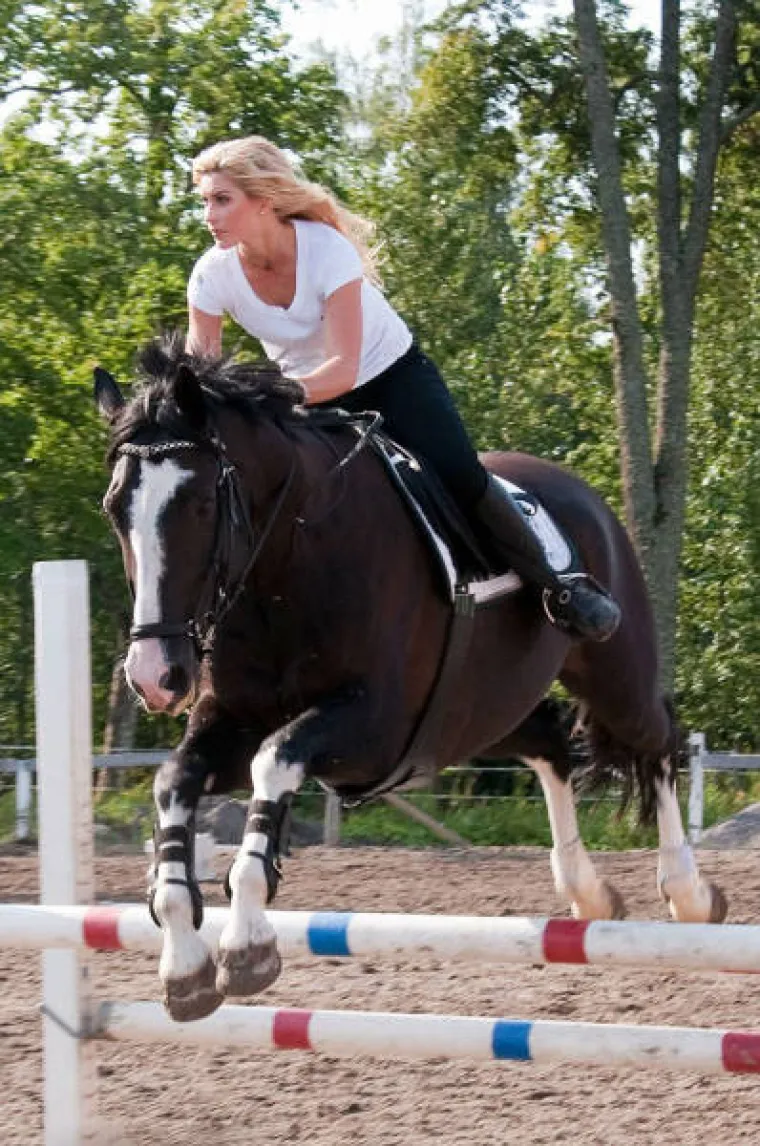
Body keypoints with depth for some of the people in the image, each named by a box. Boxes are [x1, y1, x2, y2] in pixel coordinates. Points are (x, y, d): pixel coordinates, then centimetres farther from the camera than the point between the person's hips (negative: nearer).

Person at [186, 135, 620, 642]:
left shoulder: (327, 250, -31)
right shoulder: (213, 275, -19)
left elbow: (343, 369, -38)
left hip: (394, 375, -4)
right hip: (309, 398, 4)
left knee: (461, 476, -20)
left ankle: (557, 585, -4)